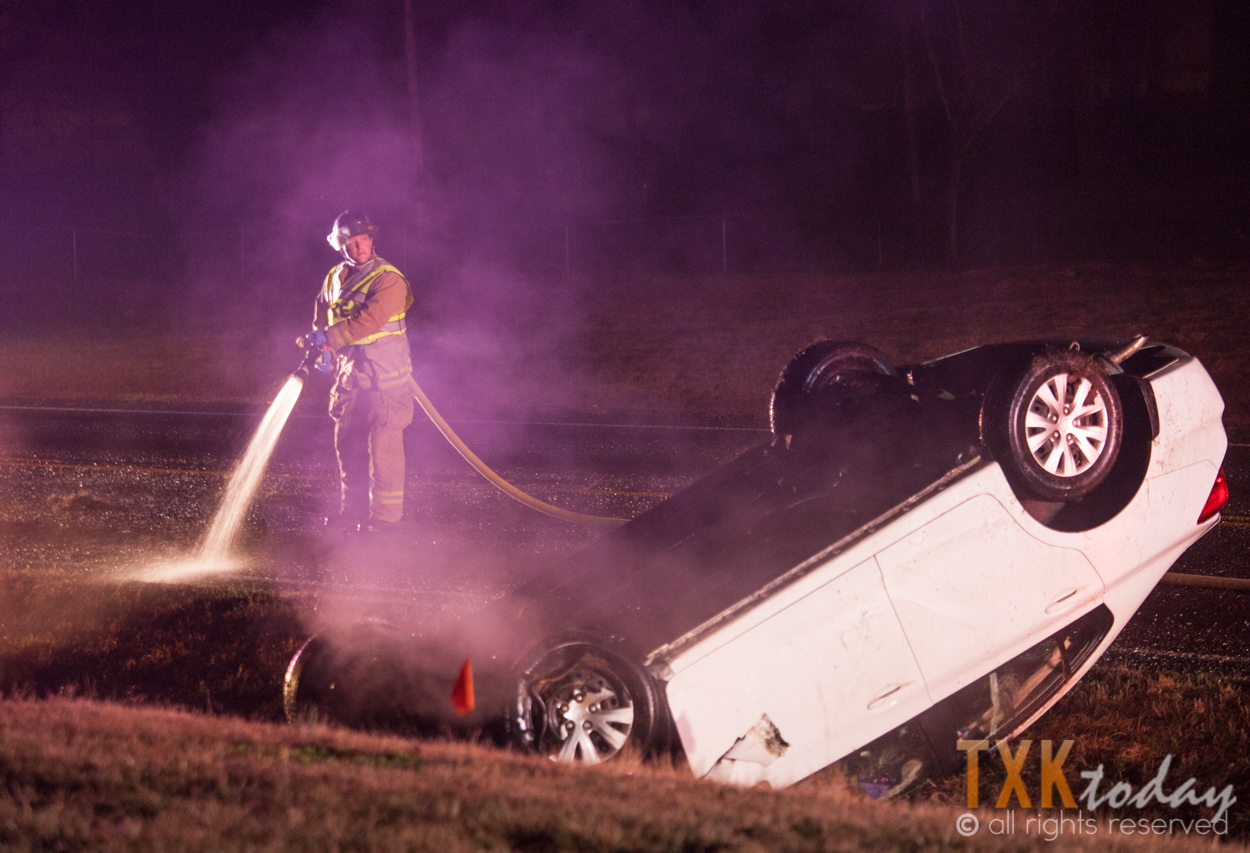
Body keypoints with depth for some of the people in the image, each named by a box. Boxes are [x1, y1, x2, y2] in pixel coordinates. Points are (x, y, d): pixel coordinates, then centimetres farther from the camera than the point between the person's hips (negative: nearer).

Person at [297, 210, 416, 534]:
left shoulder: (388, 280, -13)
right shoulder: (334, 279, 10)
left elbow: (368, 321, -24)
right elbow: (323, 316, 24)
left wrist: (327, 337, -23)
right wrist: (324, 349, 7)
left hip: (383, 376, -7)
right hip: (350, 374, 7)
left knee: (383, 444, -6)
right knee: (347, 443, 9)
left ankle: (386, 515, -1)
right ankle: (352, 511, 19)